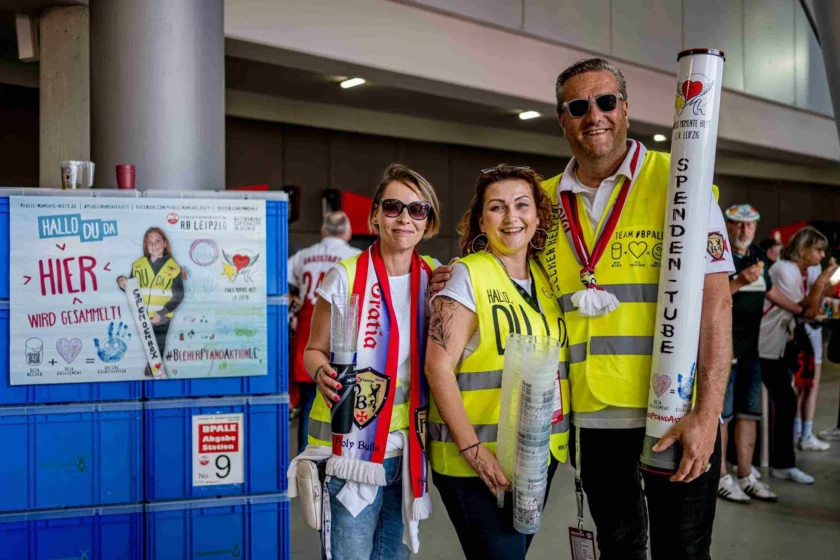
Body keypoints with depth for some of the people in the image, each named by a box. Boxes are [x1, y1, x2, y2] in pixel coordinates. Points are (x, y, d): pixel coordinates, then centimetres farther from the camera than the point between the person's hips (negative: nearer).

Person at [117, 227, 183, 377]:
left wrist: (162, 313, -16)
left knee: (158, 350, 7)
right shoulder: (138, 265, 1)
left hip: (162, 318, -3)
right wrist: (122, 283, -11)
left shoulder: (172, 267, -7)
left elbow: (178, 295, -8)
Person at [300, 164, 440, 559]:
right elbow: (313, 350, 0)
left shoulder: (434, 278, 2)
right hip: (351, 442, -4)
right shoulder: (346, 277, -10)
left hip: (409, 446, 4)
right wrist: (322, 374, -22)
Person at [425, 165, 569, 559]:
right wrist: (472, 449, -19)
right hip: (479, 458, -6)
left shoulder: (547, 277, 8)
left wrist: (559, 436, 5)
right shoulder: (467, 275, -11)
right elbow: (438, 367, -16)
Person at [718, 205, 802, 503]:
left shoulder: (758, 256, 13)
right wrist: (739, 282, -30)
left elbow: (770, 290, 27)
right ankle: (721, 477, 10)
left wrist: (800, 311, 29)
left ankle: (746, 476, 21)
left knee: (749, 413, 12)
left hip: (750, 348, 8)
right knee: (721, 414, 0)